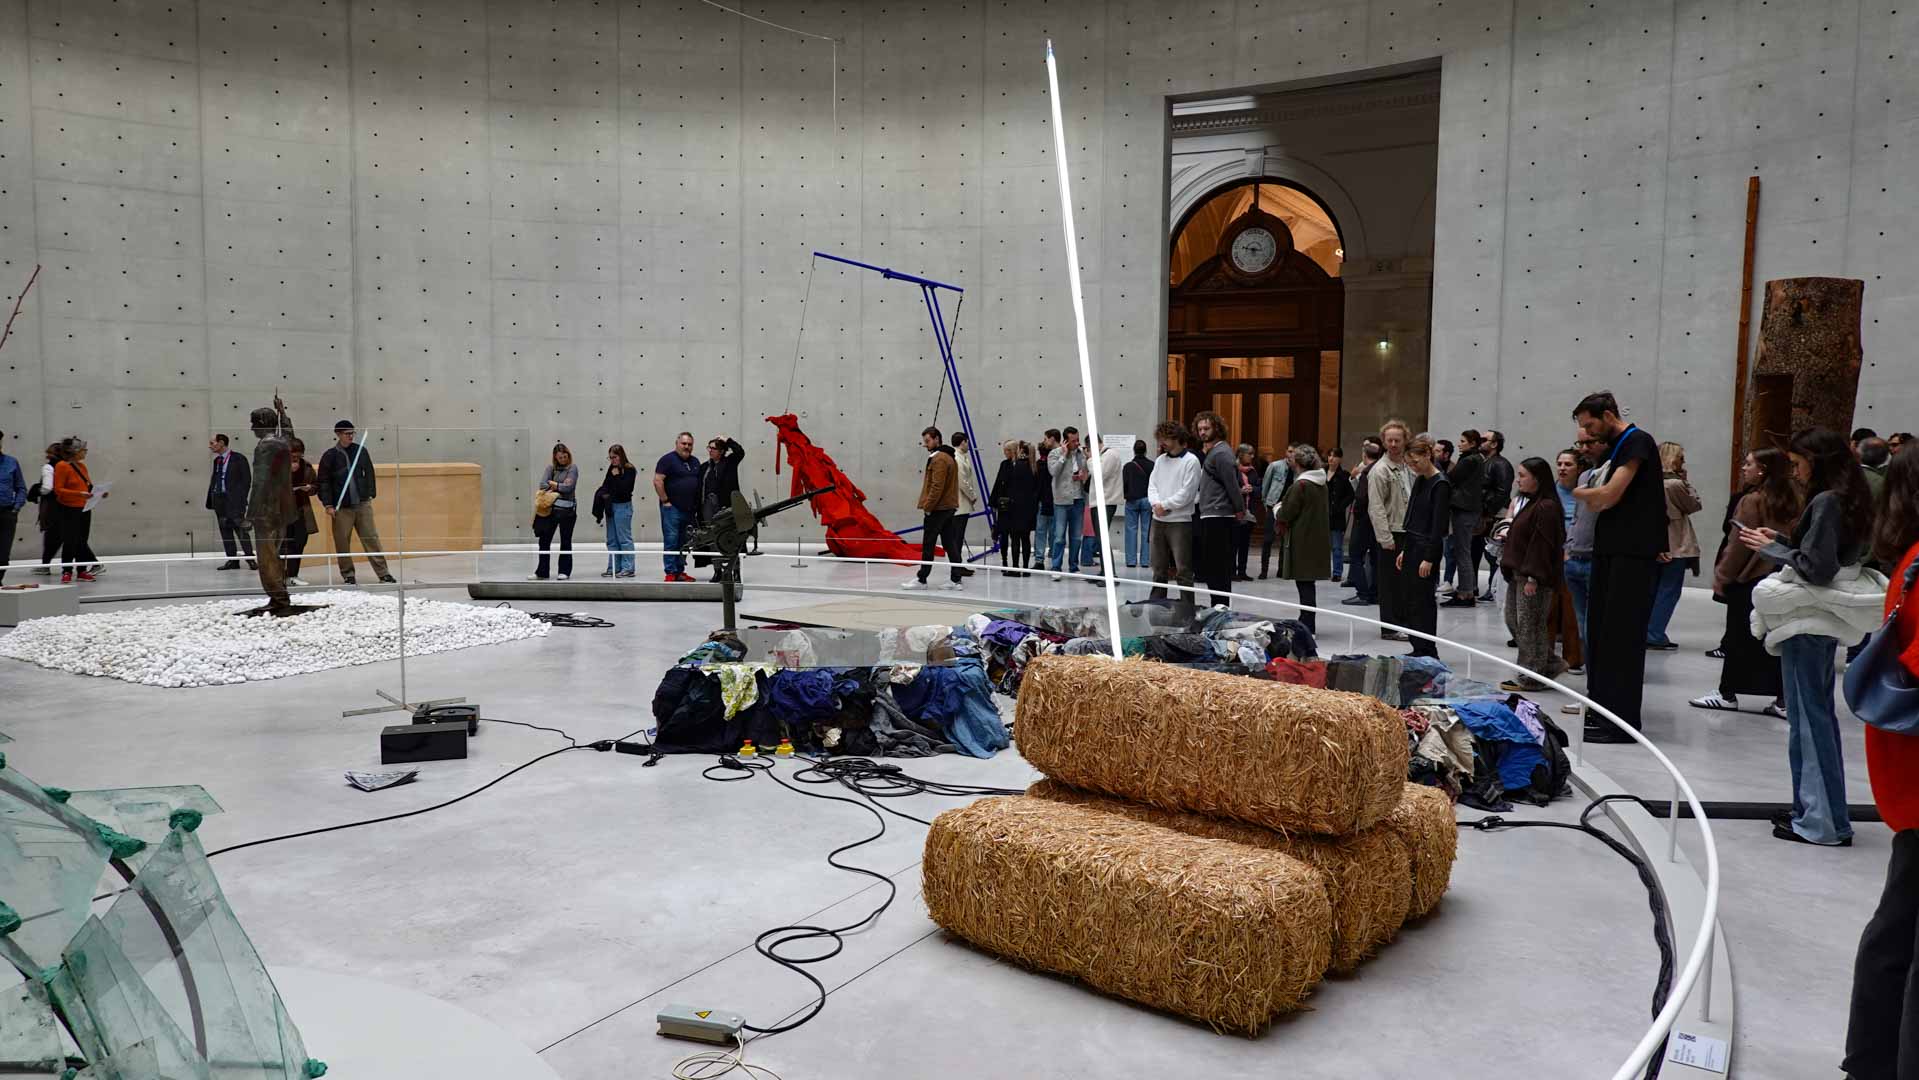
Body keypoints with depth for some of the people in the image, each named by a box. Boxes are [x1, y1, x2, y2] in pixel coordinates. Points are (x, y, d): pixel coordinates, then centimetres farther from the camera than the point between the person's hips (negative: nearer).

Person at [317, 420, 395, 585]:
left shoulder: (361, 451, 6)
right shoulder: (330, 456, -2)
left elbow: (369, 473, 12)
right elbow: (324, 482, -1)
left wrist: (371, 494, 5)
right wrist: (328, 505, -7)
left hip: (363, 504, 2)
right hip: (341, 507, -2)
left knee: (372, 539, 1)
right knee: (342, 543, 3)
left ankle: (383, 573, 3)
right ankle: (348, 575, 16)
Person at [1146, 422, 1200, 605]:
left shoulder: (1191, 461, -6)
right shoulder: (1160, 460, 13)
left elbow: (1187, 493, -12)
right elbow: (1152, 485, 9)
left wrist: (1165, 505, -9)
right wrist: (1156, 504, -9)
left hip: (1180, 521, -6)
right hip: (1158, 520, 6)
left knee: (1183, 568, -6)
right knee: (1159, 567, 13)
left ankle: (1187, 605, -2)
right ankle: (1156, 602, 22)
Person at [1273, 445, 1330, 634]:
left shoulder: (1299, 485, -15)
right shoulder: (1322, 485, 9)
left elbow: (1285, 515, -15)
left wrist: (1277, 509, 9)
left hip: (1302, 541, -8)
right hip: (1319, 539, 8)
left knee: (1304, 582, -4)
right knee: (1309, 583, 15)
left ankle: (1307, 625, -3)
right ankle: (1306, 621, 23)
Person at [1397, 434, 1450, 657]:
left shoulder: (1441, 484, -15)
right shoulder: (1420, 480, 12)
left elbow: (1439, 524, -18)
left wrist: (1429, 558, -20)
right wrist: (1404, 549, 16)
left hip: (1427, 547, -9)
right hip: (1412, 545, 9)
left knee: (1422, 601, -2)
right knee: (1407, 601, 11)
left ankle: (1426, 652, 7)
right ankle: (1418, 649, 20)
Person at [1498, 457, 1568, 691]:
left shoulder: (1546, 507, -16)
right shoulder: (1530, 503, 16)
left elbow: (1541, 545, -20)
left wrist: (1532, 578, -21)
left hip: (1533, 578, -10)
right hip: (1519, 574, 10)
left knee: (1529, 625, -3)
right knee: (1513, 620, 15)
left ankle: (1531, 677, 5)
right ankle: (1547, 663, 26)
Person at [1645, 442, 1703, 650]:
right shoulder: (1675, 484, -16)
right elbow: (1695, 504, -3)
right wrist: (1686, 480, 1)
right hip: (1675, 548, -7)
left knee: (1653, 591, 14)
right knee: (1669, 592, -1)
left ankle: (1649, 634, 17)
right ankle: (1655, 635, -3)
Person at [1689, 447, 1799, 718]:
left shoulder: (1752, 501, -14)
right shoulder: (1790, 501, 7)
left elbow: (1738, 545, -14)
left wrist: (1721, 576, -6)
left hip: (1748, 580, -6)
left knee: (1737, 638, 3)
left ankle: (1727, 694, 10)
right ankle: (1783, 699, 10)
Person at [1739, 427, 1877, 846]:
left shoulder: (1826, 502, -17)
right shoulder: (1849, 500, 11)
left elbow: (1816, 568, -21)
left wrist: (1771, 549, -9)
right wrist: (1780, 542, 8)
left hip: (1808, 621, -10)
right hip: (1825, 619, 10)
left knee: (1808, 719, -3)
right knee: (1819, 716, 15)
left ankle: (1821, 821, 3)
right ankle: (1819, 811, 25)